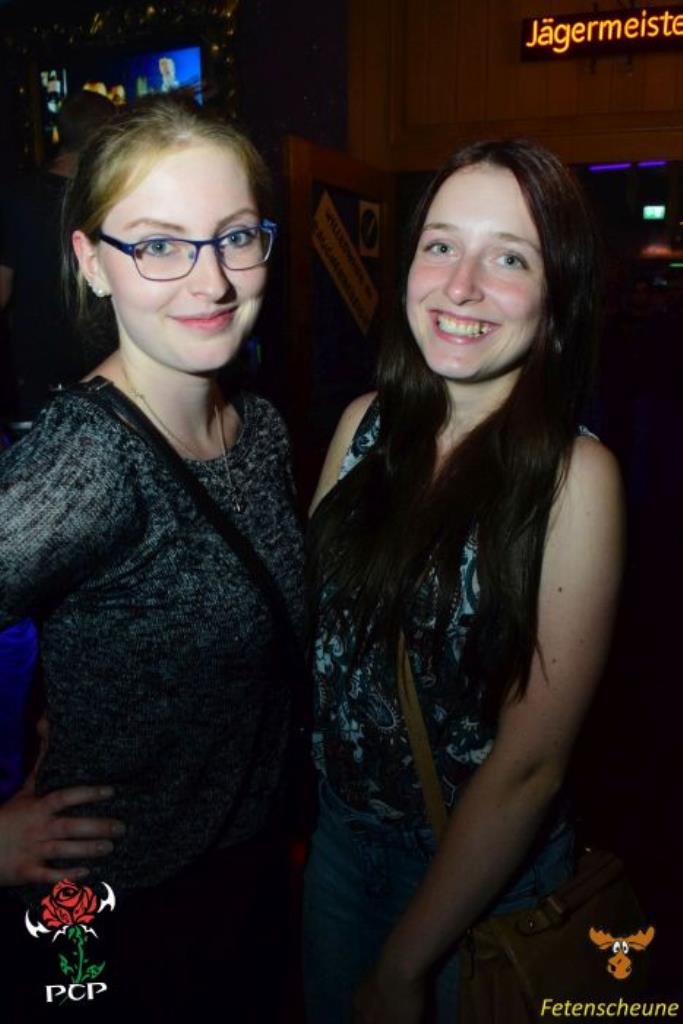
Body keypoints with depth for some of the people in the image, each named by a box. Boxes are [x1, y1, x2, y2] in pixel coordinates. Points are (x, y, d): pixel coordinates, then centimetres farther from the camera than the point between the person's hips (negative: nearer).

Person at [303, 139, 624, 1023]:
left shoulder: (573, 474, -23)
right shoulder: (367, 423, -9)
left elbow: (531, 762, -21)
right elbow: (305, 614, 1)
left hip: (483, 873, -4)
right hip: (338, 828, 4)